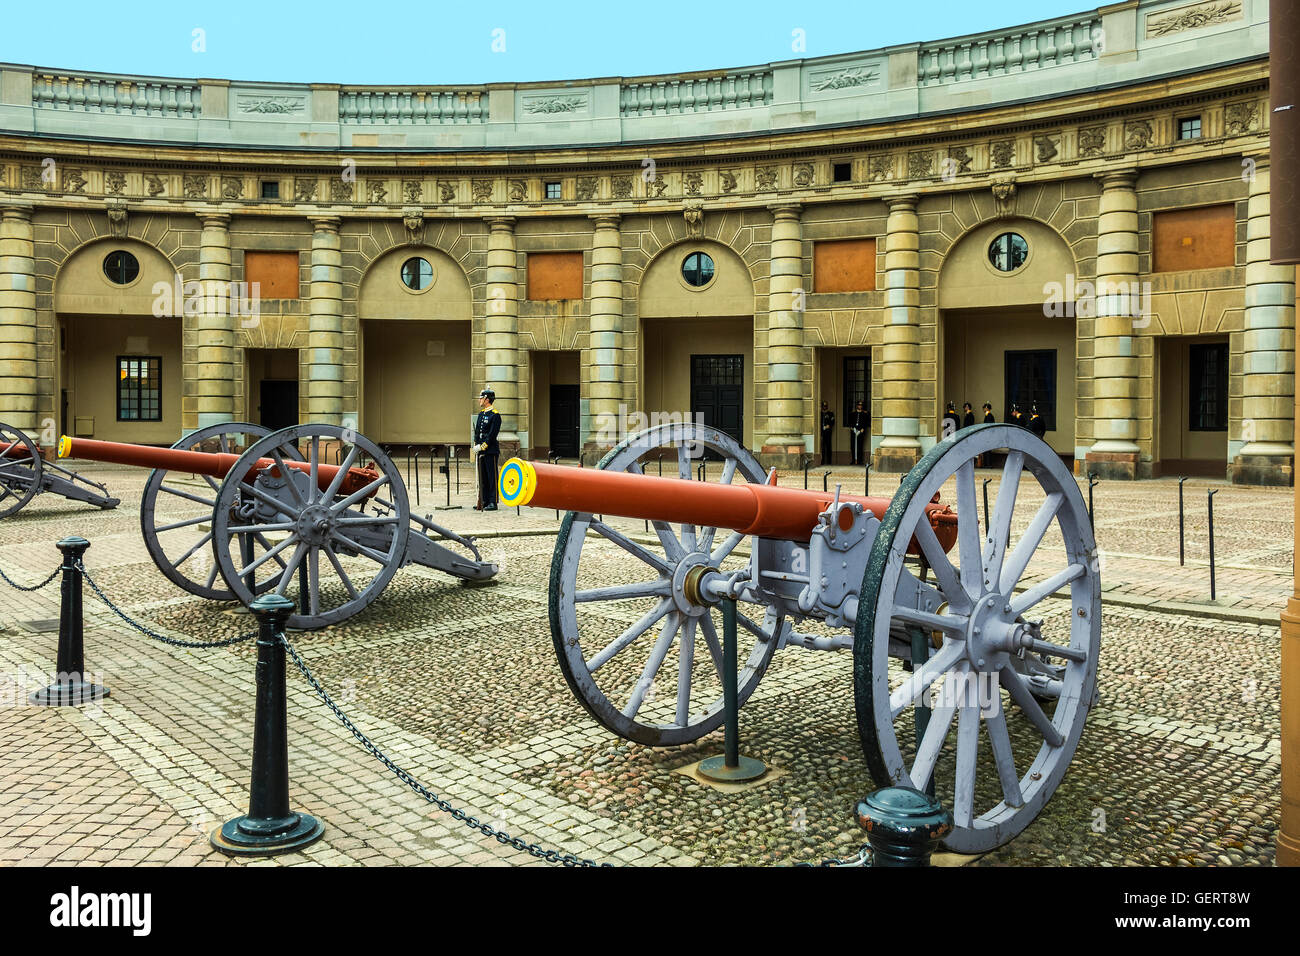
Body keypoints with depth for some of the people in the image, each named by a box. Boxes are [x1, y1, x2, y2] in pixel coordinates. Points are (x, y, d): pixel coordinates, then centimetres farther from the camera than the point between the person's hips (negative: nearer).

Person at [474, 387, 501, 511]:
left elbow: (492, 434, -15)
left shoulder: (495, 415, -10)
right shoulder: (481, 413, 15)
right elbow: (477, 431, 18)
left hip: (491, 451, -8)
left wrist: (482, 446, -16)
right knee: (483, 477, 11)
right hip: (481, 451, 8)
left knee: (492, 477, -4)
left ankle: (493, 503, -2)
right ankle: (484, 502, 18)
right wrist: (476, 445, 6)